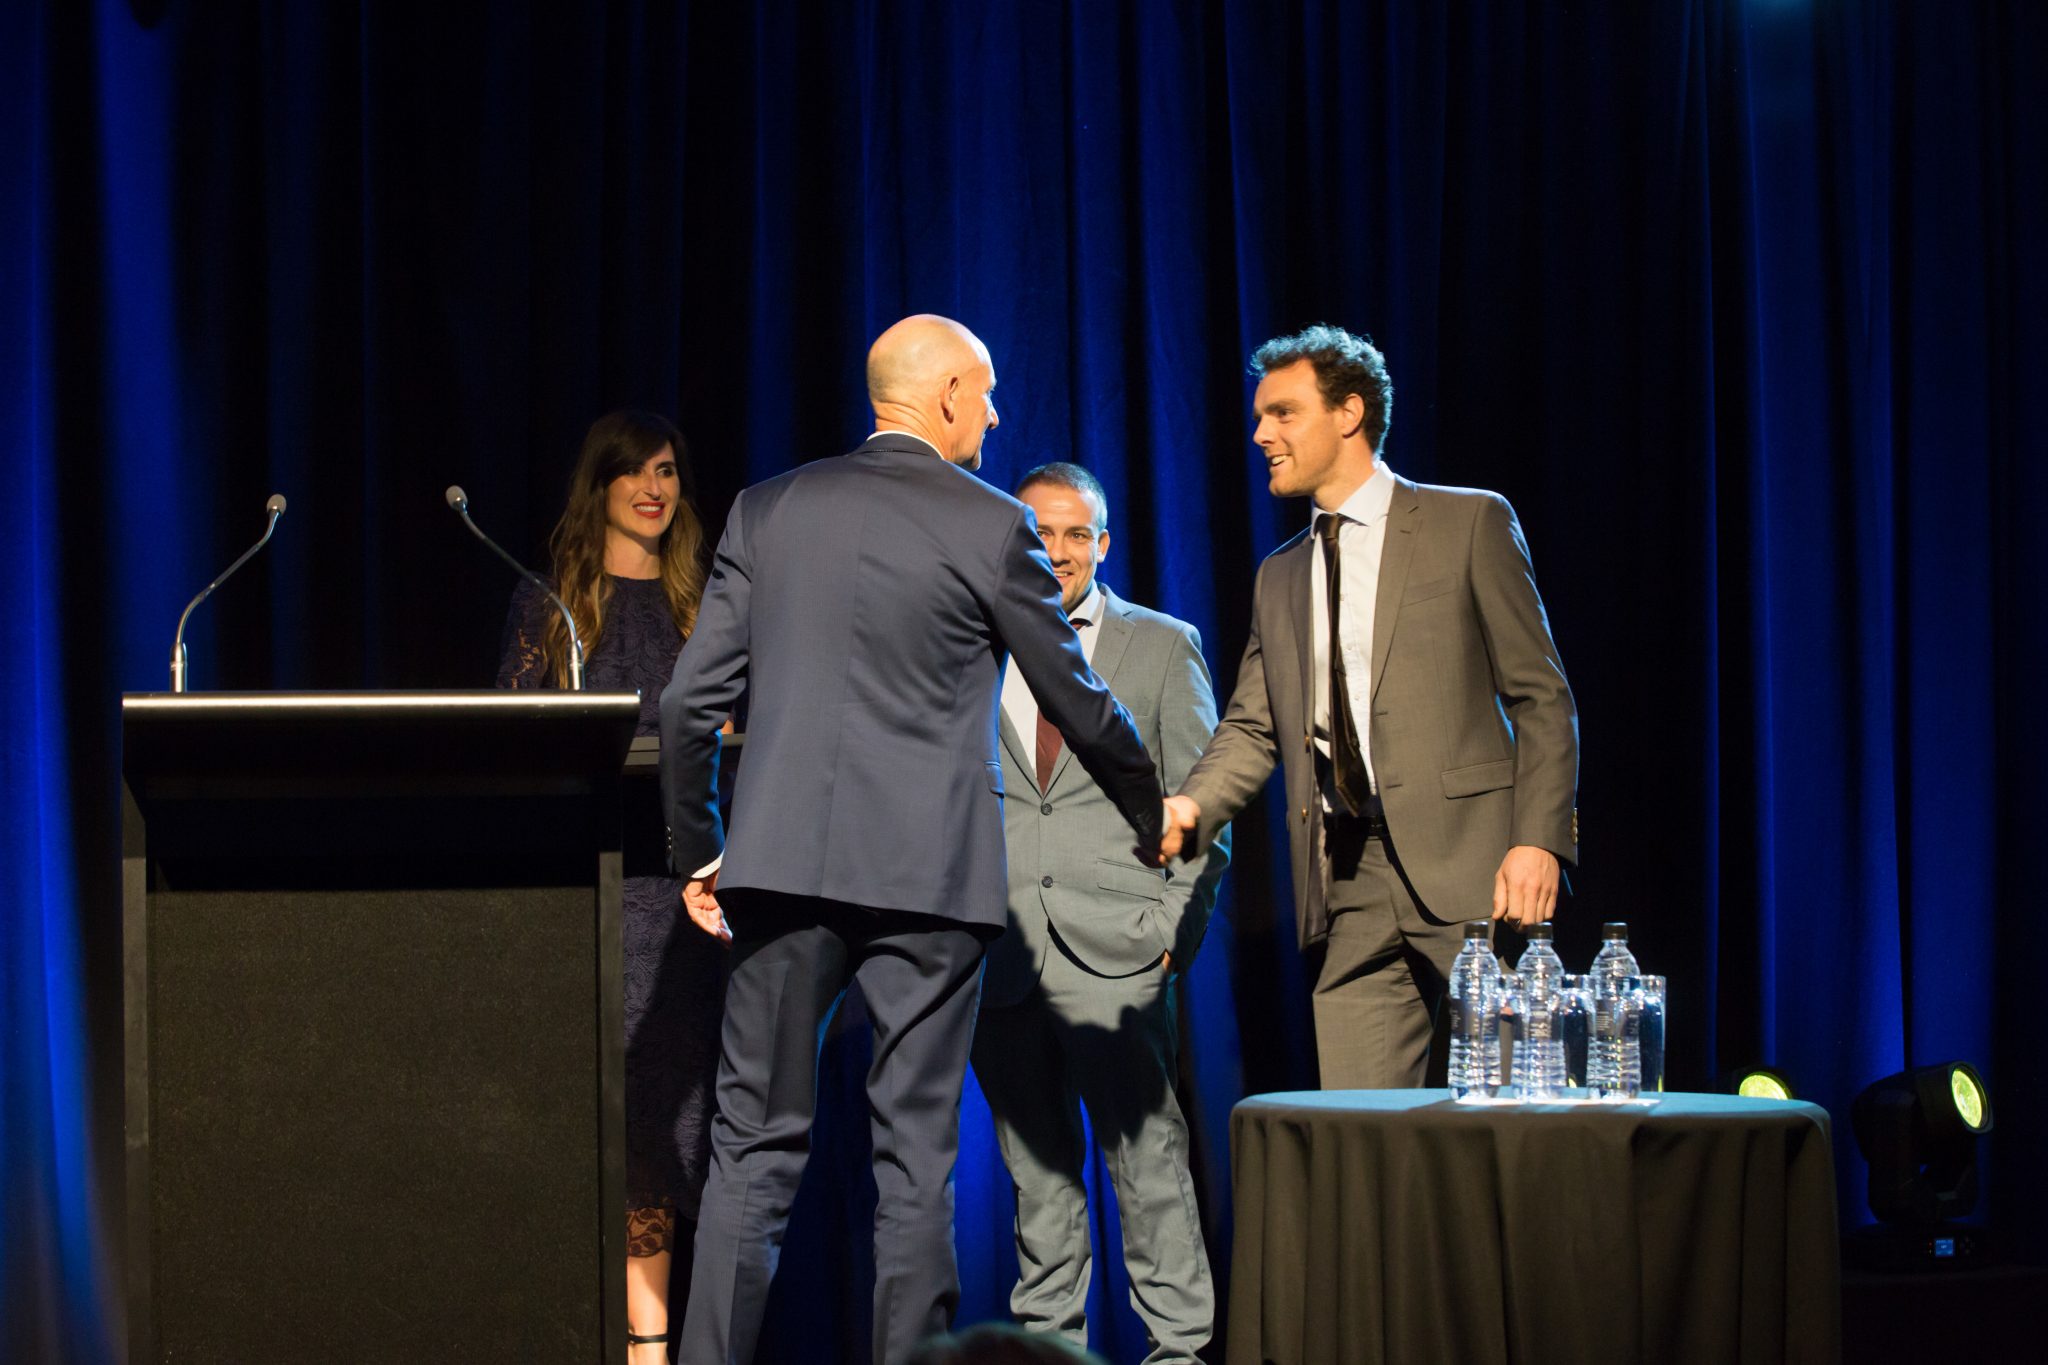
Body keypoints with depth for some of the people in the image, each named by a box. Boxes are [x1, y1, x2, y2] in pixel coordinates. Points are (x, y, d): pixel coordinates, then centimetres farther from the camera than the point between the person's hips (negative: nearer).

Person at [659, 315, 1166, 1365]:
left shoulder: (769, 511, 8)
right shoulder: (991, 527, -1)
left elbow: (691, 701, 7)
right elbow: (1078, 705, 7)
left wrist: (698, 850, 18)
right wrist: (1152, 816, 24)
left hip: (782, 863, 3)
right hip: (928, 875, -2)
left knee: (755, 1146, 5)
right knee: (916, 1157, 2)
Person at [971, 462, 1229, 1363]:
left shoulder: (1162, 647, 10)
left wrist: (1180, 926, -2)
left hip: (1115, 949, -2)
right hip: (1001, 955, 2)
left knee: (1146, 1153, -7)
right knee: (1036, 1166, 6)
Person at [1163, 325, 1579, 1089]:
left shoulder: (1469, 525, 5)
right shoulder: (1281, 578, 21)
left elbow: (1541, 698, 0)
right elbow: (1252, 729, 16)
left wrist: (1538, 840, -12)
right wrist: (1191, 808, -5)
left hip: (1466, 864, -5)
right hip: (1347, 886, 5)